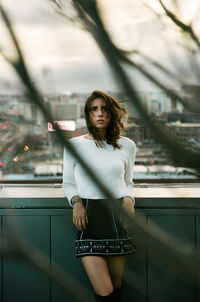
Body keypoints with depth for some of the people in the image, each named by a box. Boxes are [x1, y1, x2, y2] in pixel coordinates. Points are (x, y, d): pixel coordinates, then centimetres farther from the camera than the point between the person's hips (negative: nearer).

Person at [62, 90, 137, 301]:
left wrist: (128, 198, 0)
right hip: (89, 216, -2)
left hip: (119, 215, 3)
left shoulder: (127, 145, 10)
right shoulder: (74, 145, 5)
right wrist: (76, 201, -7)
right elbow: (68, 183, 13)